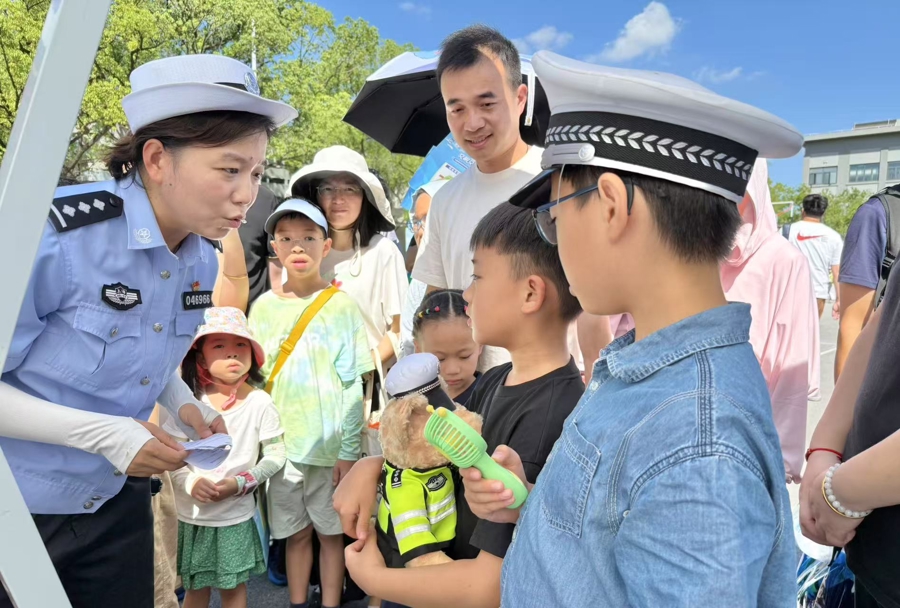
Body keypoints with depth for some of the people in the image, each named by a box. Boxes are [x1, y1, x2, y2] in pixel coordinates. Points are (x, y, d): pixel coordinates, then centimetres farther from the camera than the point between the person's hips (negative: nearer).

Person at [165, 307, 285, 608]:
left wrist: (240, 483, -17)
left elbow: (276, 455, -6)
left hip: (235, 516, -1)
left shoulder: (259, 402, -12)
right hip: (190, 515, 1)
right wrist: (190, 482, -19)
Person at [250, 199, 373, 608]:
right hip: (282, 444, 2)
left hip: (331, 445, -2)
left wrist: (348, 451, -9)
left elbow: (352, 386, -6)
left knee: (331, 532, 10)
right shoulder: (264, 307, 2)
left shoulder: (342, 306, -6)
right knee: (296, 533, 14)